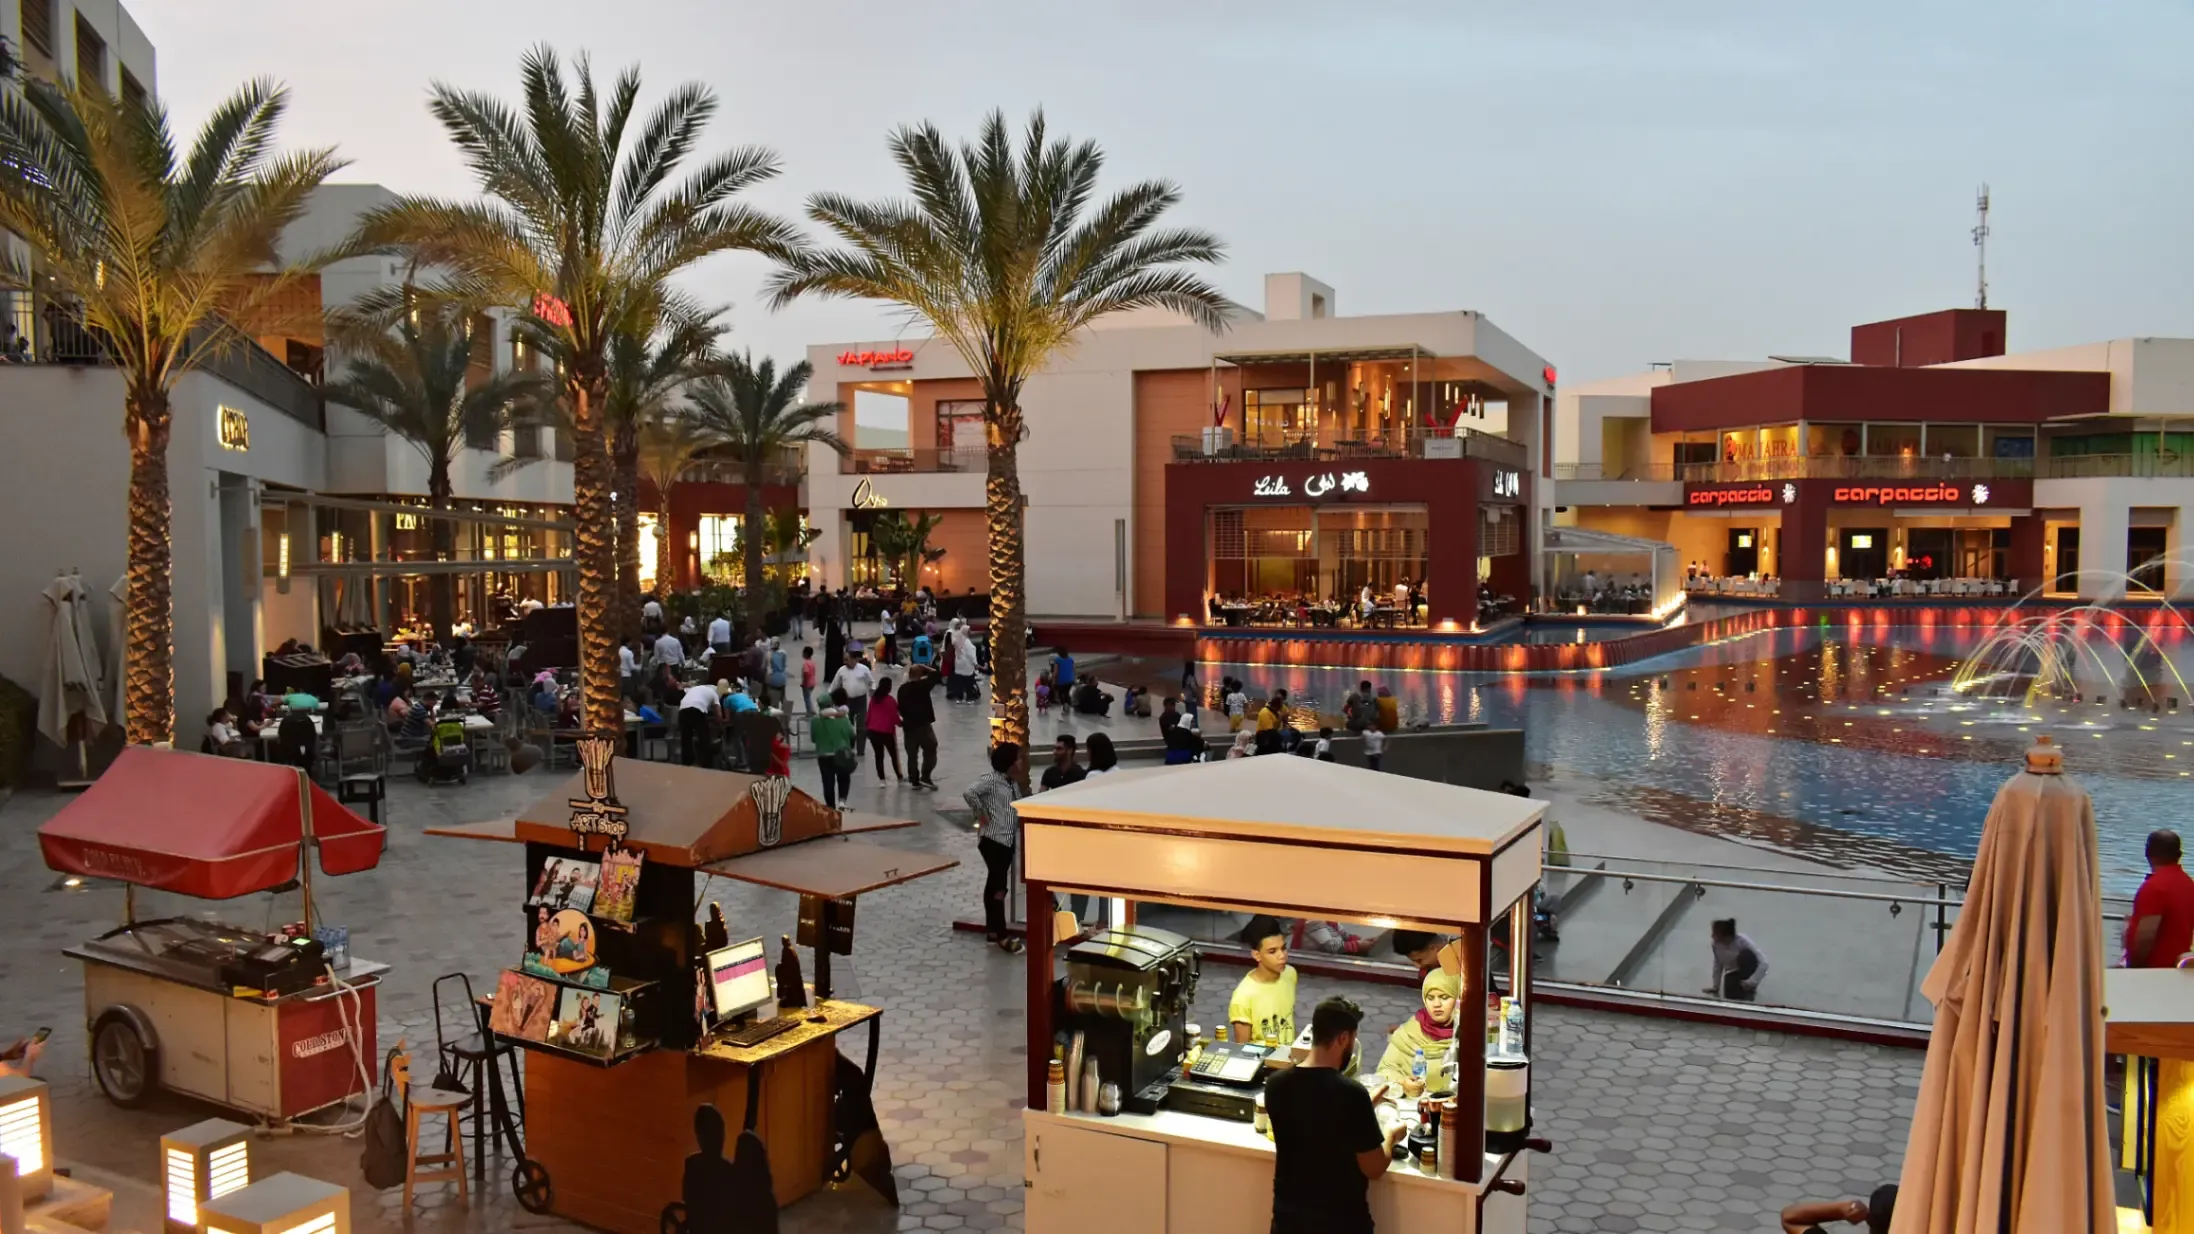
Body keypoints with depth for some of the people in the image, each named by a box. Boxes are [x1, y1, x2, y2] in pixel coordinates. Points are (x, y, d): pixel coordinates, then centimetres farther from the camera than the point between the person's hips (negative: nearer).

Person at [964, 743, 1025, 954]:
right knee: (998, 886, -8)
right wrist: (981, 815, -19)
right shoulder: (990, 779, -14)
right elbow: (969, 793, -27)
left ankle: (992, 930, 24)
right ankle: (1002, 935, -5)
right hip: (992, 839, -9)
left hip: (1008, 840, 9)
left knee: (995, 884, 16)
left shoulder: (1013, 783, 13)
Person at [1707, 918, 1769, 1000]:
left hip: (1747, 971, -3)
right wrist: (1716, 986, 5)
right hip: (1732, 973, 3)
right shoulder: (1716, 944, -19)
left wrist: (1751, 982, -37)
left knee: (1746, 956, -36)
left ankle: (1749, 988, -12)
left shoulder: (1743, 941, -32)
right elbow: (1718, 965, -3)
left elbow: (1763, 963, -35)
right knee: (1730, 996, -22)